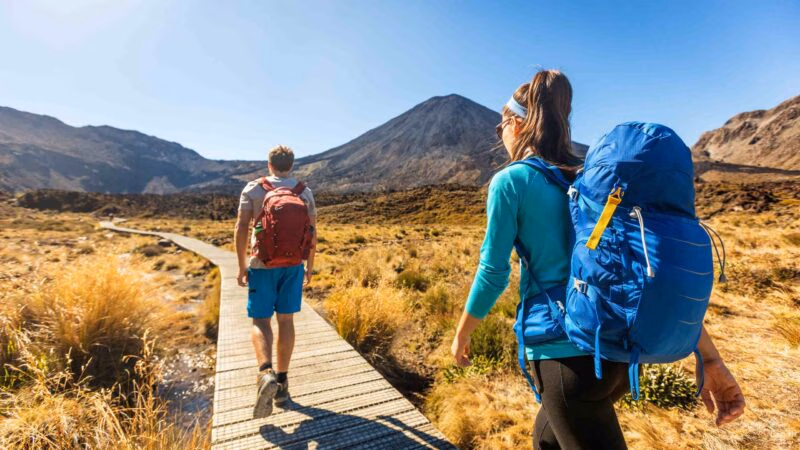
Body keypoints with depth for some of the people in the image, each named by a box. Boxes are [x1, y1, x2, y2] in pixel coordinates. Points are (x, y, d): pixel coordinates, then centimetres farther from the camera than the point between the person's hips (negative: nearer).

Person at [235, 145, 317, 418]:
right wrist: (309, 267, 11)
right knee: (286, 320, 10)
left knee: (260, 320, 7)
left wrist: (242, 266, 1)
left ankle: (266, 374, -17)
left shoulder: (252, 189, -1)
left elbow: (241, 229, -7)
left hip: (262, 264, -2)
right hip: (293, 263, 2)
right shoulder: (305, 192, 3)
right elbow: (312, 233, 1)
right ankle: (282, 383, 18)